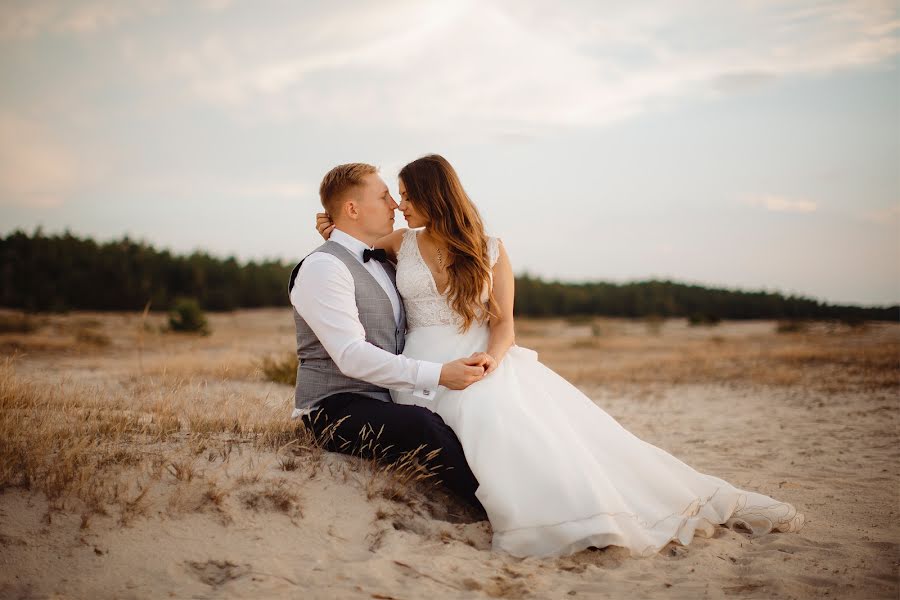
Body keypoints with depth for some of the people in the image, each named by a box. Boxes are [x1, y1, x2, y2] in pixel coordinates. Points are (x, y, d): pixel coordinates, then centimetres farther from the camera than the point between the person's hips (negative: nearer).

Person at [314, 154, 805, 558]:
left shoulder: (488, 251, 11)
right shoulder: (401, 244, 14)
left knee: (556, 409, -23)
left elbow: (503, 324, 3)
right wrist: (333, 232, 12)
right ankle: (552, 518, -43)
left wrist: (493, 356, -18)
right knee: (489, 404, -35)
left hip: (485, 358, 0)